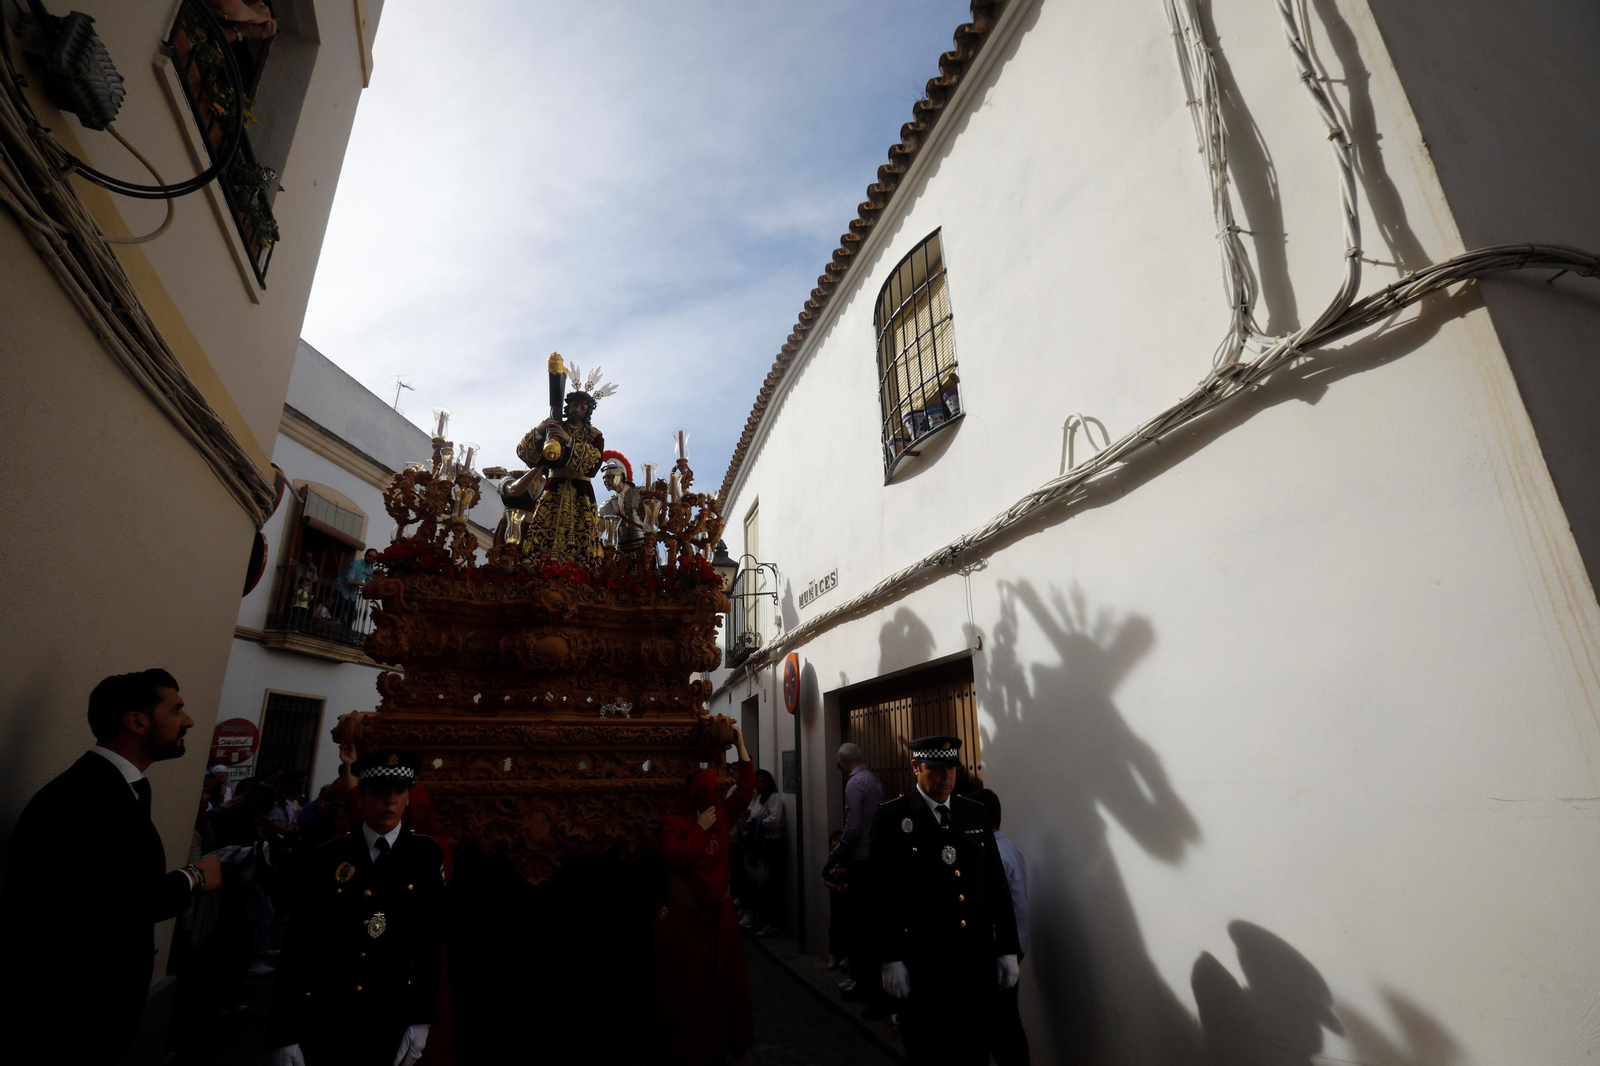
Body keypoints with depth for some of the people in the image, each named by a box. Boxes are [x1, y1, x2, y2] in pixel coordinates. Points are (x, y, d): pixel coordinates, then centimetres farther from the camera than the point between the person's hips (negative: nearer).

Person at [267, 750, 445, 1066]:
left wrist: (422, 1019, -7)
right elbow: (298, 945, -3)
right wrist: (284, 1032, -7)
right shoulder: (327, 858, -3)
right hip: (320, 1018, 0)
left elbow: (432, 940, -4)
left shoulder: (426, 855, -4)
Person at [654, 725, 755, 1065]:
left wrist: (740, 745, -8)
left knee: (725, 973, 15)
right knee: (689, 980, 7)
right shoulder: (675, 820, -13)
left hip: (719, 908, 5)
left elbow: (746, 788, -2)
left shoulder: (722, 811, 1)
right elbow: (677, 859, -23)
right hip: (686, 914, -5)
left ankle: (729, 1034, 31)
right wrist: (700, 827, -22)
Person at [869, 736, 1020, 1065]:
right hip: (923, 961, -3)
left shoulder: (976, 813, 6)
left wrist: (1007, 949, 8)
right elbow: (882, 892, -8)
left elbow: (997, 883, 9)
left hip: (978, 956, 4)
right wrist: (890, 959, -9)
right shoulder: (892, 817, -7)